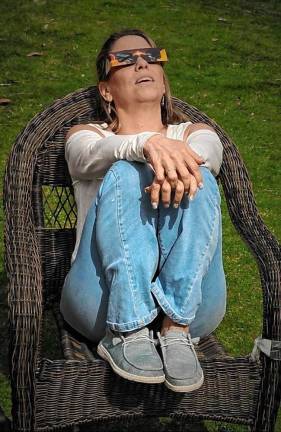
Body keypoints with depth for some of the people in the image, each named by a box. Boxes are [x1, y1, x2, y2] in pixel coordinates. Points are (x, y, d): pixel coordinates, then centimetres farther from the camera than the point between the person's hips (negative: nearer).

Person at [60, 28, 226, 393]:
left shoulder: (194, 133, 24)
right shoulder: (85, 134, 19)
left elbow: (207, 154, -3)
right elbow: (93, 154, -8)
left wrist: (179, 160, -31)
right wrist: (147, 143, -33)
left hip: (192, 299, 1)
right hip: (106, 299, -1)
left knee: (196, 180, -23)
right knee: (125, 173, -25)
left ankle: (177, 328, -30)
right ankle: (126, 333, -30)